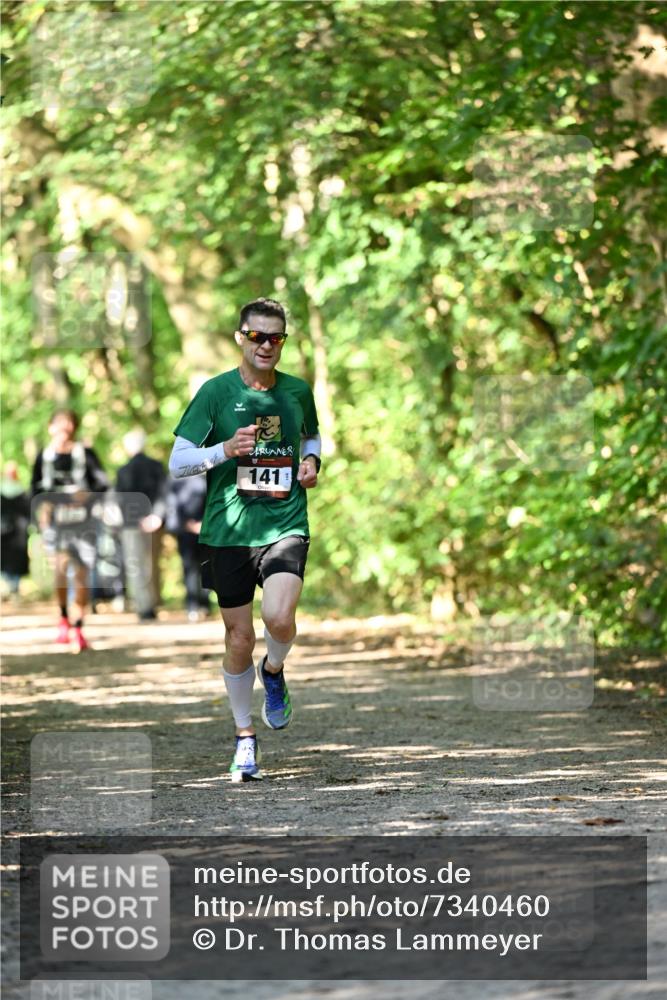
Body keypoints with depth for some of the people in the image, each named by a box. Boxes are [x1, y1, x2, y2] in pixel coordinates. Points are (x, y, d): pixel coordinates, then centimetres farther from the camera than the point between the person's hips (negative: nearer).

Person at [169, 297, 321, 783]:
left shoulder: (298, 391, 7)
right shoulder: (217, 391, -2)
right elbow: (177, 462, -2)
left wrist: (311, 460, 6)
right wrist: (226, 449, -18)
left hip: (286, 526, 1)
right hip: (228, 530, -1)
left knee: (279, 617, -24)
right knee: (239, 640, 4)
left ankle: (273, 670, 12)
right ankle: (245, 736, 24)